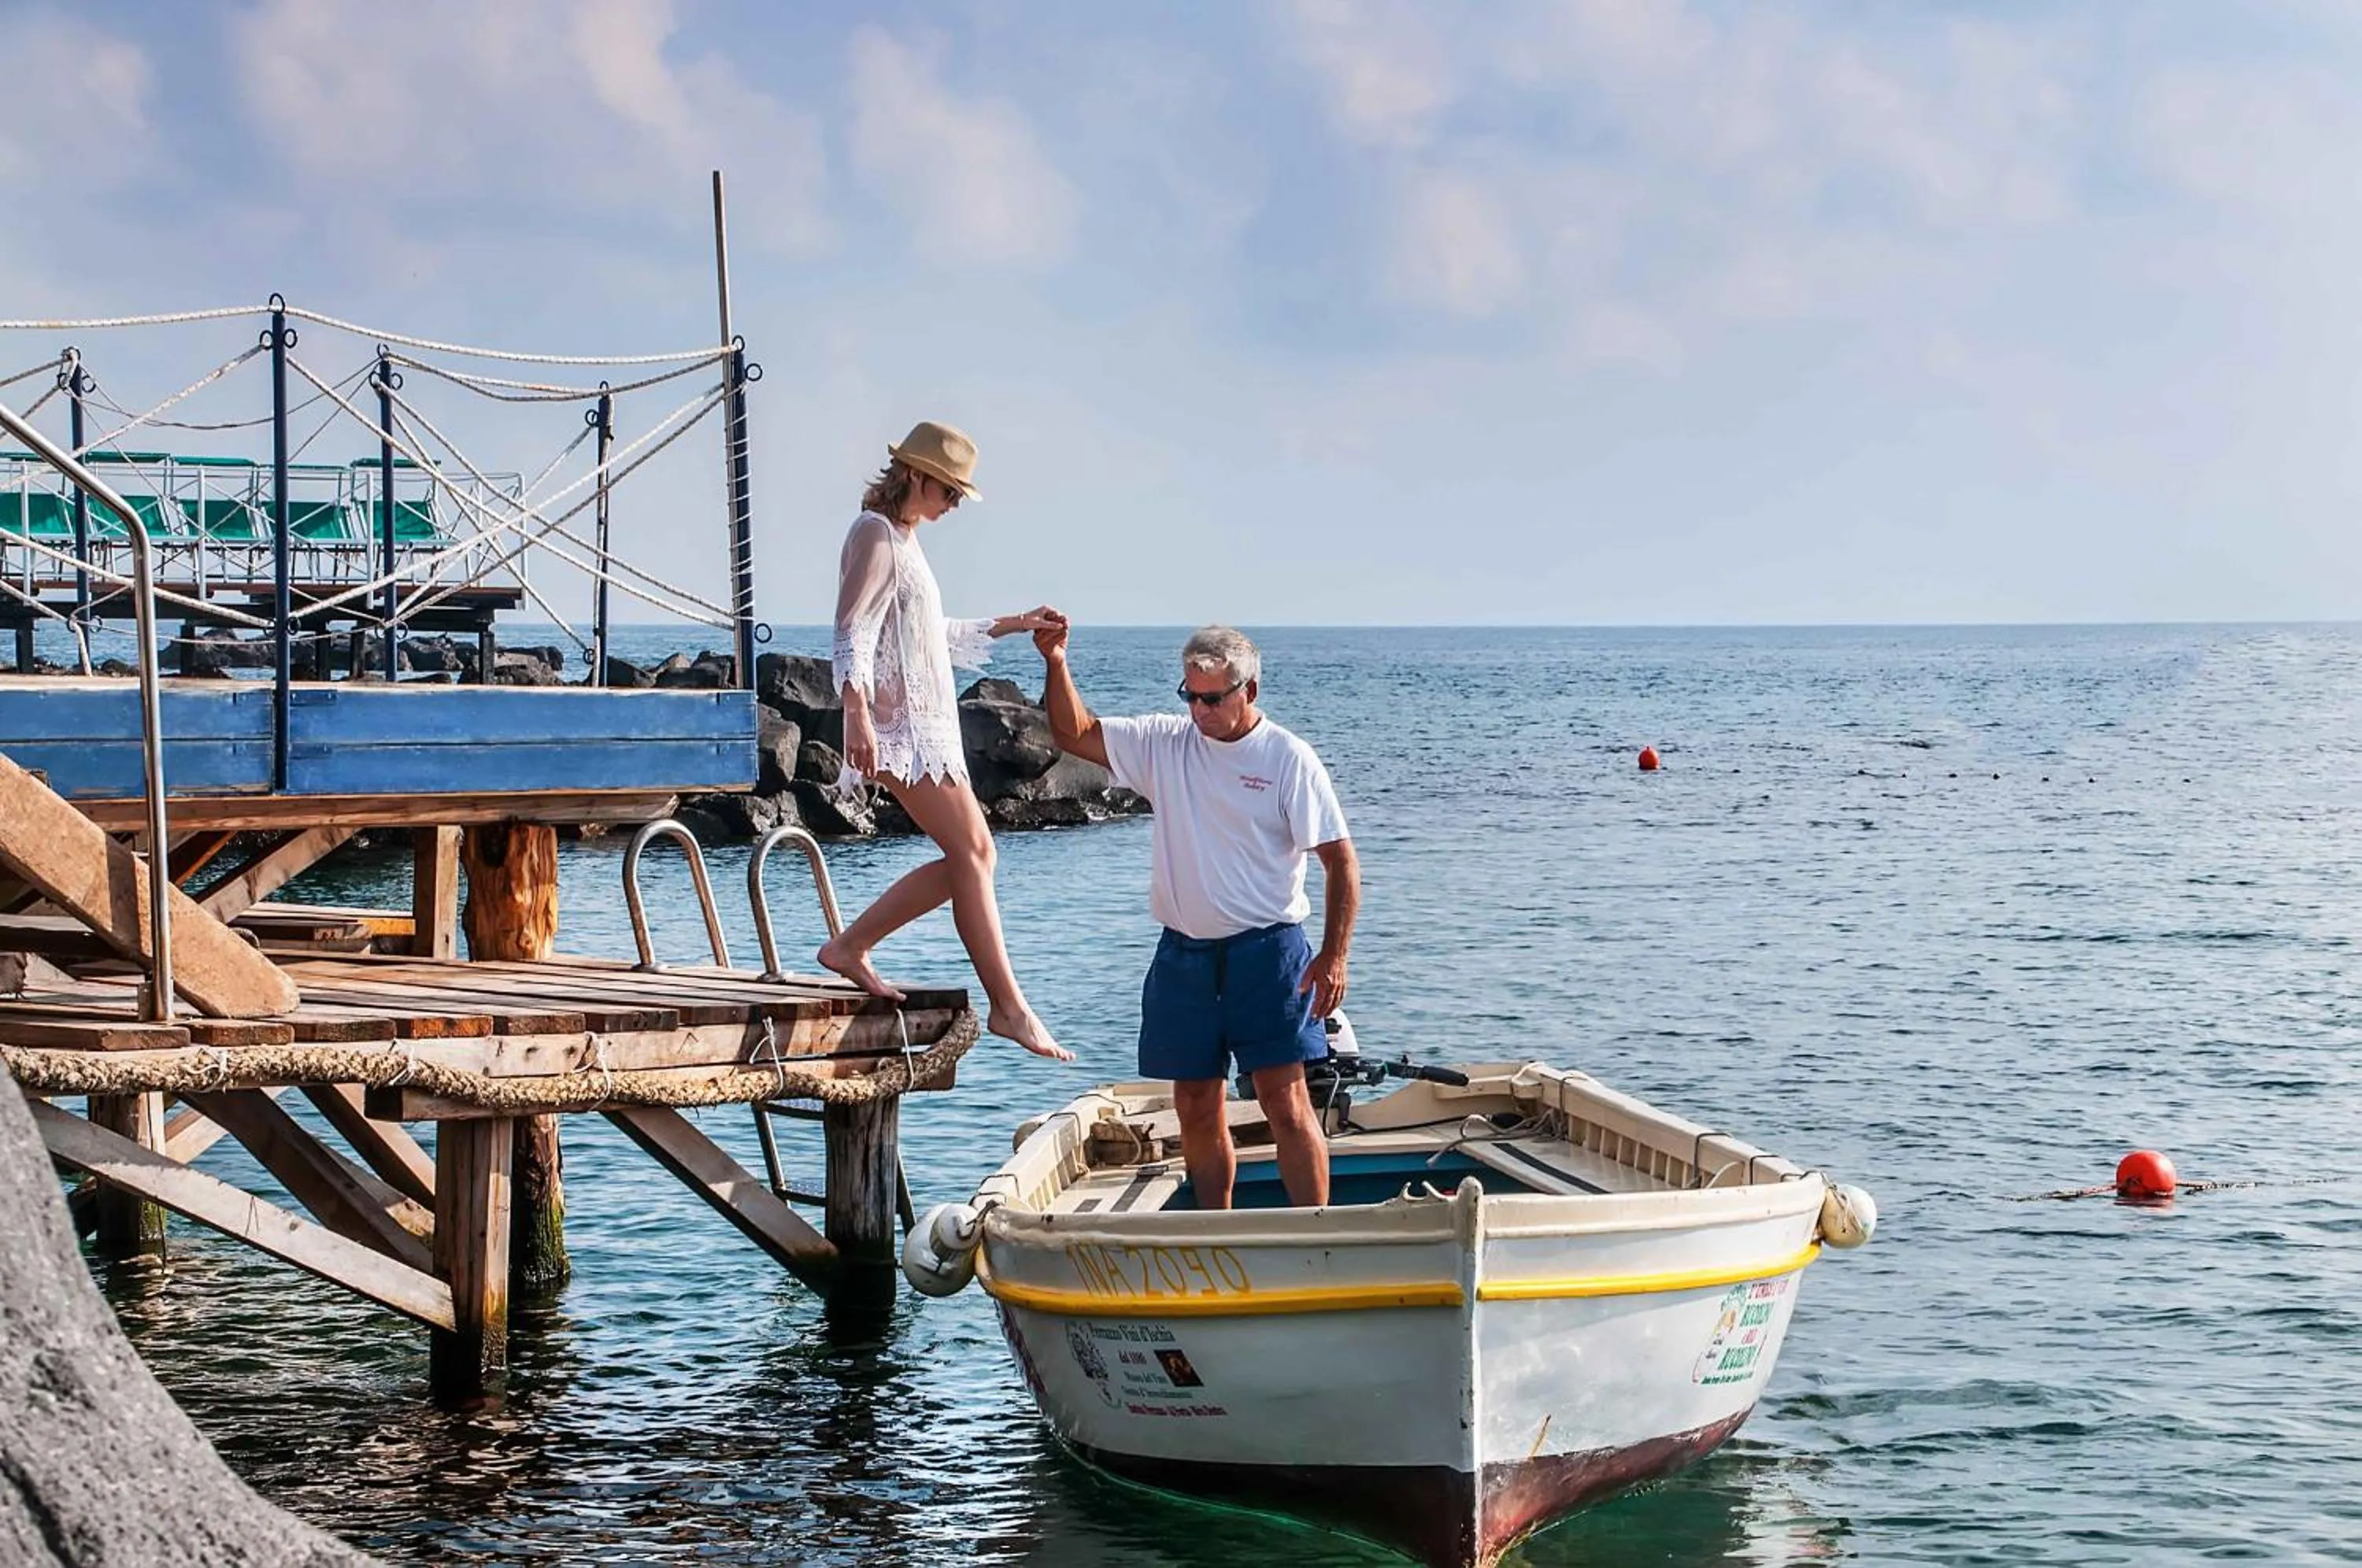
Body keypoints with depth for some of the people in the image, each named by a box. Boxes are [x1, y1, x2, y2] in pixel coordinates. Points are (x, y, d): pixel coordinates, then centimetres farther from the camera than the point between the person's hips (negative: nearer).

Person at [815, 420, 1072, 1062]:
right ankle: (1009, 1007, -12)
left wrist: (1012, 625, 28)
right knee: (970, 853, -12)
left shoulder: (904, 539, 21)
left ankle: (850, 946, 10)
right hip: (899, 722, -10)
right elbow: (853, 630, -19)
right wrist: (857, 712, -31)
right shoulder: (875, 533, -8)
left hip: (928, 724, 10)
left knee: (971, 856, 7)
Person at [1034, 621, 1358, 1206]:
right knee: (1196, 1108, 8)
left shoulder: (1288, 759, -5)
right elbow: (1074, 734, 9)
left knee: (1285, 1101, -8)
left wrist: (1333, 956, -12)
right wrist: (1057, 663, -8)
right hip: (1183, 954, 5)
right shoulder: (1165, 744, 7)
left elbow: (1340, 860, -5)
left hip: (1266, 951, -4)